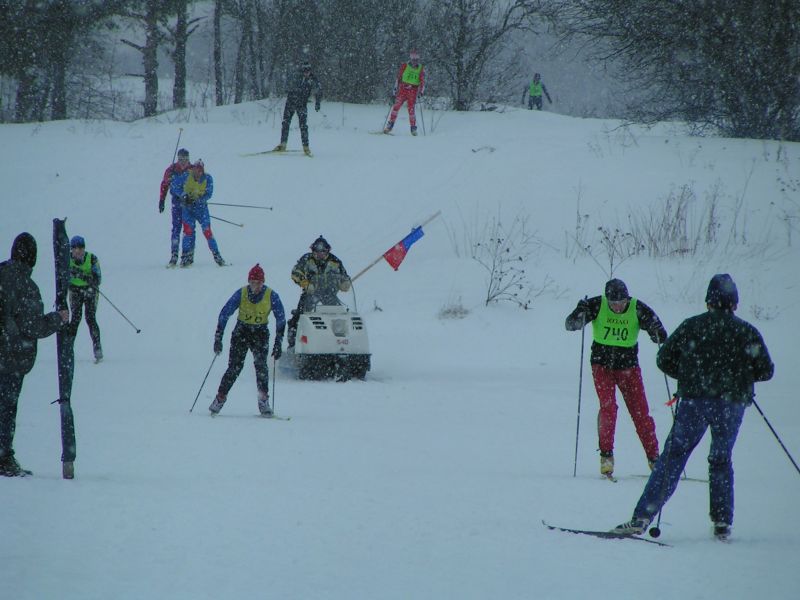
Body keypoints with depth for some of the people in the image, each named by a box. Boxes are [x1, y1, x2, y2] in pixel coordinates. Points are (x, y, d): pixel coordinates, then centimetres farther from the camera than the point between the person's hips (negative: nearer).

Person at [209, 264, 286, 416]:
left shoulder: (272, 296, -12)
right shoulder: (241, 294, -13)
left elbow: (281, 319, -7)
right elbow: (224, 314, -9)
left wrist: (278, 344, -13)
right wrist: (218, 338, -14)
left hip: (261, 333, 0)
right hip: (241, 331, 0)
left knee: (261, 364, -20)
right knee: (235, 367, -11)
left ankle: (264, 401, -16)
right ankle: (220, 398, -2)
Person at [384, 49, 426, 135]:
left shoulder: (421, 69, 6)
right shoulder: (404, 66, 5)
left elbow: (422, 81, 4)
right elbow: (398, 78, 9)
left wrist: (421, 92, -9)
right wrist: (395, 88, 5)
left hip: (413, 91, -1)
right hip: (403, 89, 1)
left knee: (411, 108, -10)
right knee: (396, 105, -9)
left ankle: (413, 128, -2)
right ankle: (390, 124, -2)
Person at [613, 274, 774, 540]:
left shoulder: (691, 326, 2)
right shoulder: (747, 332, 2)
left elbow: (664, 360, 3)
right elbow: (765, 370, 4)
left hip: (694, 401, -1)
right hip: (732, 404, 1)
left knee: (672, 458, 1)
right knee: (722, 459, 18)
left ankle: (642, 517, -7)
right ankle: (722, 522, 12)